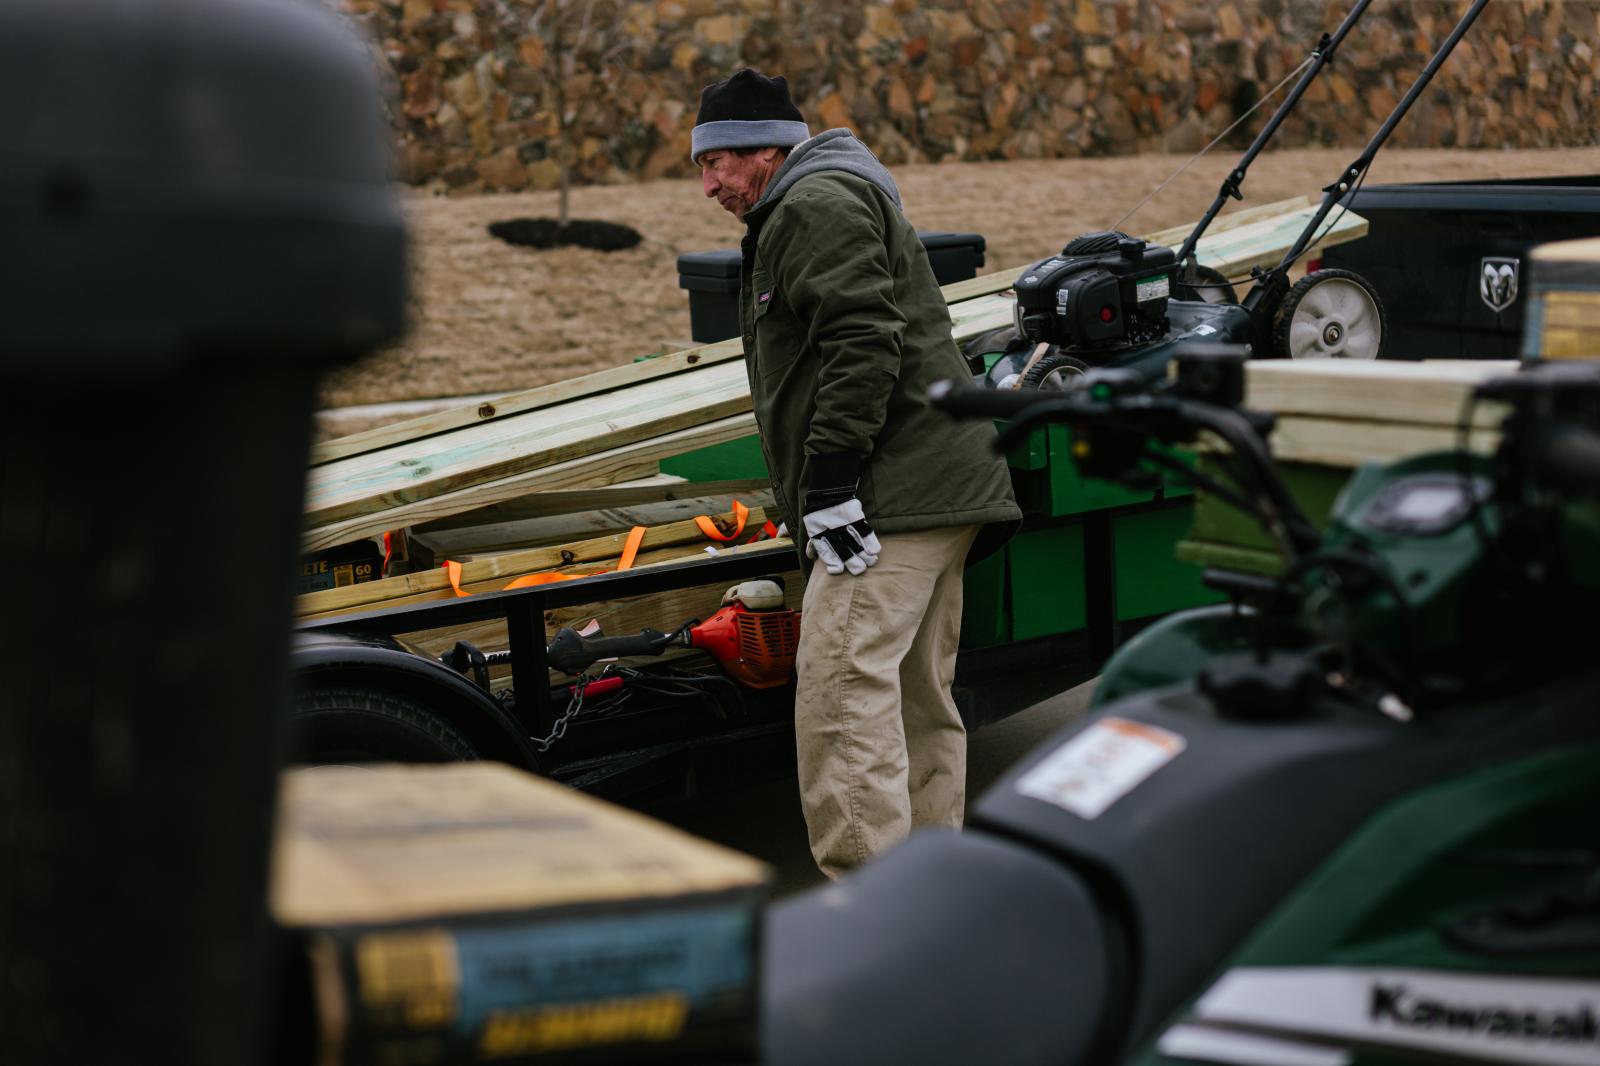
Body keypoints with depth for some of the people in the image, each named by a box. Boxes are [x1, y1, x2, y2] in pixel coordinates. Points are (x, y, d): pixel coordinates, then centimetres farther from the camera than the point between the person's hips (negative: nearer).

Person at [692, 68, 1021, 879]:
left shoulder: (817, 205, -6)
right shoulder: (839, 201, 29)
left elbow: (864, 341, -19)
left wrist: (829, 483, -22)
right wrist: (821, 492, 25)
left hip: (892, 500, -11)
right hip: (937, 494, 11)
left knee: (843, 684, -16)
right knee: (919, 697, 11)